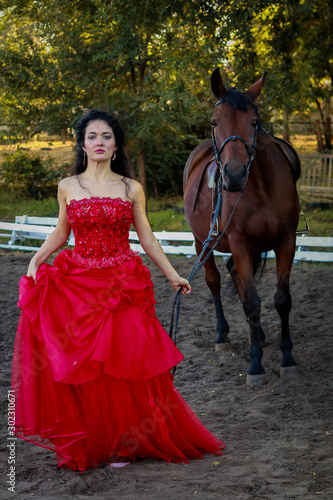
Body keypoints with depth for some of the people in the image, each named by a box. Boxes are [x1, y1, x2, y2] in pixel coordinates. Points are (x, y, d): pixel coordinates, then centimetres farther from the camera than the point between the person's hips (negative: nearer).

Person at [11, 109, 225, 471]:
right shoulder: (68, 187, 6)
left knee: (122, 366, -3)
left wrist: (173, 275, 9)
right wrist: (37, 259, 3)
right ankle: (84, 444, 12)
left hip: (122, 286, -1)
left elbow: (147, 239, 10)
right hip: (76, 285, 1)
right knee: (79, 367, -1)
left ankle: (123, 443, 12)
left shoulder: (131, 189, 4)